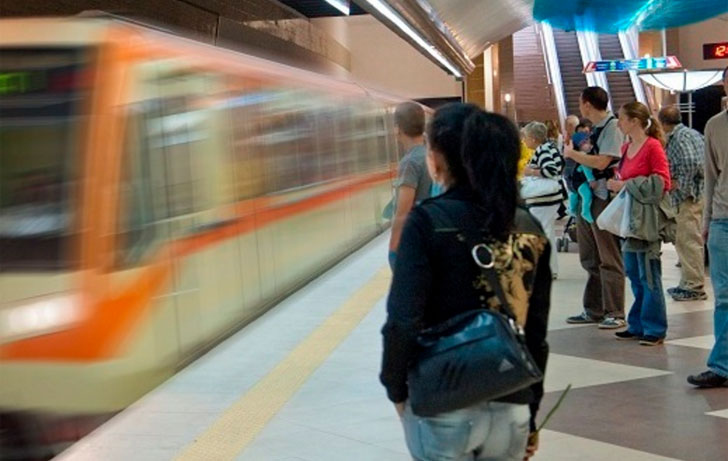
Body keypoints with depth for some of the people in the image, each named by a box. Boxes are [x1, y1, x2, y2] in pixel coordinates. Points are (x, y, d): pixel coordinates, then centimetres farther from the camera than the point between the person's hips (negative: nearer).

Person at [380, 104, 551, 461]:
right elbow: (537, 333, 6)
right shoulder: (530, 228, 2)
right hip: (511, 409, 4)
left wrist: (396, 388, 0)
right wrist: (530, 413, 16)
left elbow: (404, 321, -17)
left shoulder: (428, 221, -12)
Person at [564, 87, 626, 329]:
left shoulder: (612, 126, -11)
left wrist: (572, 153, -7)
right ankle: (593, 310, 23)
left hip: (604, 198, -9)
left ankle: (614, 313, 3)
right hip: (587, 198, 9)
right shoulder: (595, 129, 15)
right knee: (589, 258, 14)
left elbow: (601, 162, -19)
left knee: (608, 259, -3)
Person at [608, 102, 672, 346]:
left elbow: (663, 183, -14)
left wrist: (627, 185, -15)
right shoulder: (626, 148, 12)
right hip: (628, 215, 8)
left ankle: (655, 329, 3)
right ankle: (638, 325, 21)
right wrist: (615, 184, 4)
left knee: (648, 275, -4)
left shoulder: (653, 146, -11)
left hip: (646, 215, -8)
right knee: (634, 274, 12)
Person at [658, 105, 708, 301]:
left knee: (688, 241, -7)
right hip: (698, 194, 10)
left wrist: (681, 186, -16)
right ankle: (689, 283, 23)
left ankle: (694, 287, -5)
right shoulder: (693, 133, 17)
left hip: (689, 197, -10)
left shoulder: (679, 138, -13)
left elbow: (691, 163, -25)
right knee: (691, 241, 16)